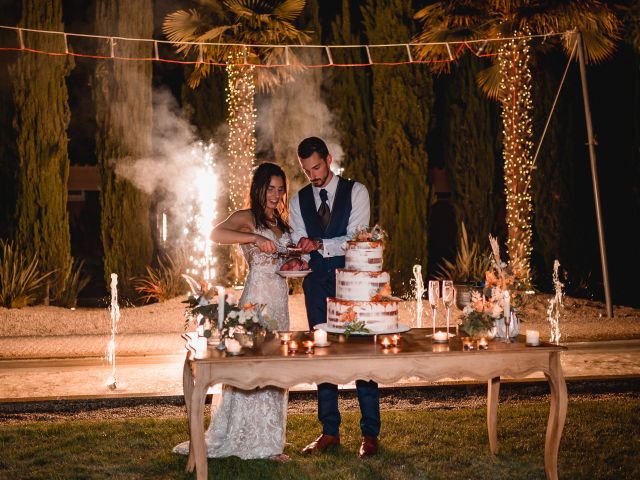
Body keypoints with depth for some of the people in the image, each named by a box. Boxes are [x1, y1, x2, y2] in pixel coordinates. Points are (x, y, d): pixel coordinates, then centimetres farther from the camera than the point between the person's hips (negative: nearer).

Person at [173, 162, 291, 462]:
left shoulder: (281, 222, 17)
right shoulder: (246, 218, -5)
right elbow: (216, 234, -24)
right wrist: (255, 238, -31)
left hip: (280, 301, 7)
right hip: (257, 298, -7)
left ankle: (267, 441, 19)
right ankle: (240, 439, 4)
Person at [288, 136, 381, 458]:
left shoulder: (355, 192, -2)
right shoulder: (299, 202, 10)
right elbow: (299, 245, 3)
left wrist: (320, 244, -26)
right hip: (317, 284, 4)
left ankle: (370, 433, 8)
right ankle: (330, 432, 18)